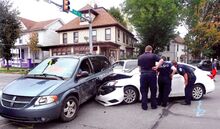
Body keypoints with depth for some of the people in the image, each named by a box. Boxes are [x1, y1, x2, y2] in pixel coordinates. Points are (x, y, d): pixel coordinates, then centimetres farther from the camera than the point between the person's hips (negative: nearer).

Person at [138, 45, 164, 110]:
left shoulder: (140, 57, 9)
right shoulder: (153, 55, -1)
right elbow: (161, 60, -15)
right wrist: (156, 67, -14)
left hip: (143, 75, 2)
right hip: (151, 74, -2)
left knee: (144, 91, 7)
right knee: (153, 91, 11)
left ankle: (144, 106, 9)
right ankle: (153, 105, 18)